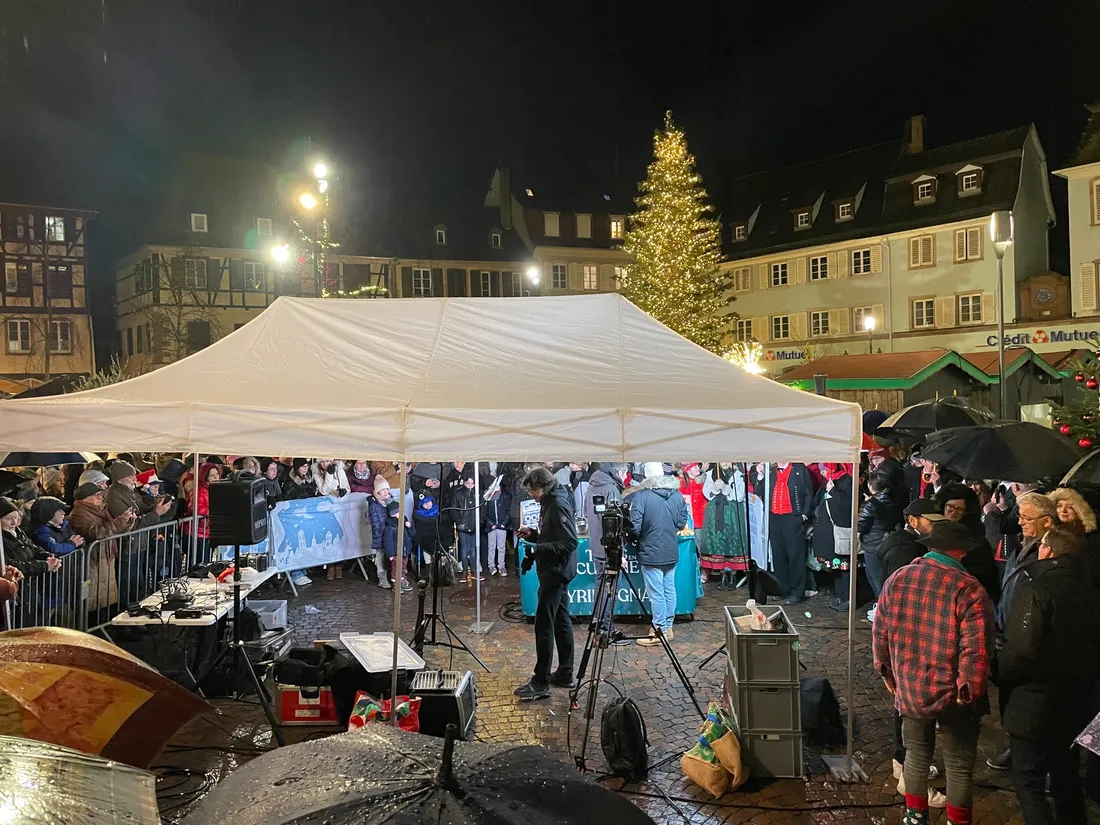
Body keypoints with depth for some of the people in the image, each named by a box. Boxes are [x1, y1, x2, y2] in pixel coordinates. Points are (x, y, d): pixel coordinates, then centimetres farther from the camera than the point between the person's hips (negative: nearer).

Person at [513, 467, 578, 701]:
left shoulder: (559, 505, -18)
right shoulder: (549, 502, 12)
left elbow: (569, 542, -23)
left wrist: (538, 548, -25)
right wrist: (532, 534, 7)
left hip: (555, 572, -10)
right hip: (555, 571, 10)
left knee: (544, 625, -8)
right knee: (561, 622, 15)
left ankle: (540, 683, -4)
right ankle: (565, 674, 23)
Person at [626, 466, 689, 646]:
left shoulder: (641, 496, -16)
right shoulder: (677, 495, 0)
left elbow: (634, 528, -15)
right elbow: (682, 523, 9)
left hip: (651, 553, -6)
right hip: (672, 552, 6)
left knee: (656, 593, 2)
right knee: (670, 590, 14)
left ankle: (659, 631, 9)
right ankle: (668, 626, 25)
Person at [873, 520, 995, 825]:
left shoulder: (897, 579, -3)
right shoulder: (969, 589, -18)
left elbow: (880, 633, 3)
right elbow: (977, 650, -22)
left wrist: (888, 675, 14)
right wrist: (969, 692, -10)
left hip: (908, 691, 4)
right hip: (952, 697, -4)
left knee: (917, 755, 22)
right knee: (959, 766, 13)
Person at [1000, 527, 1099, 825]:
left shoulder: (1035, 588, -19)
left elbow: (1020, 649, -25)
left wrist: (1004, 675, -7)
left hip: (1036, 702, -7)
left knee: (1028, 780, 3)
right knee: (1067, 773, 23)